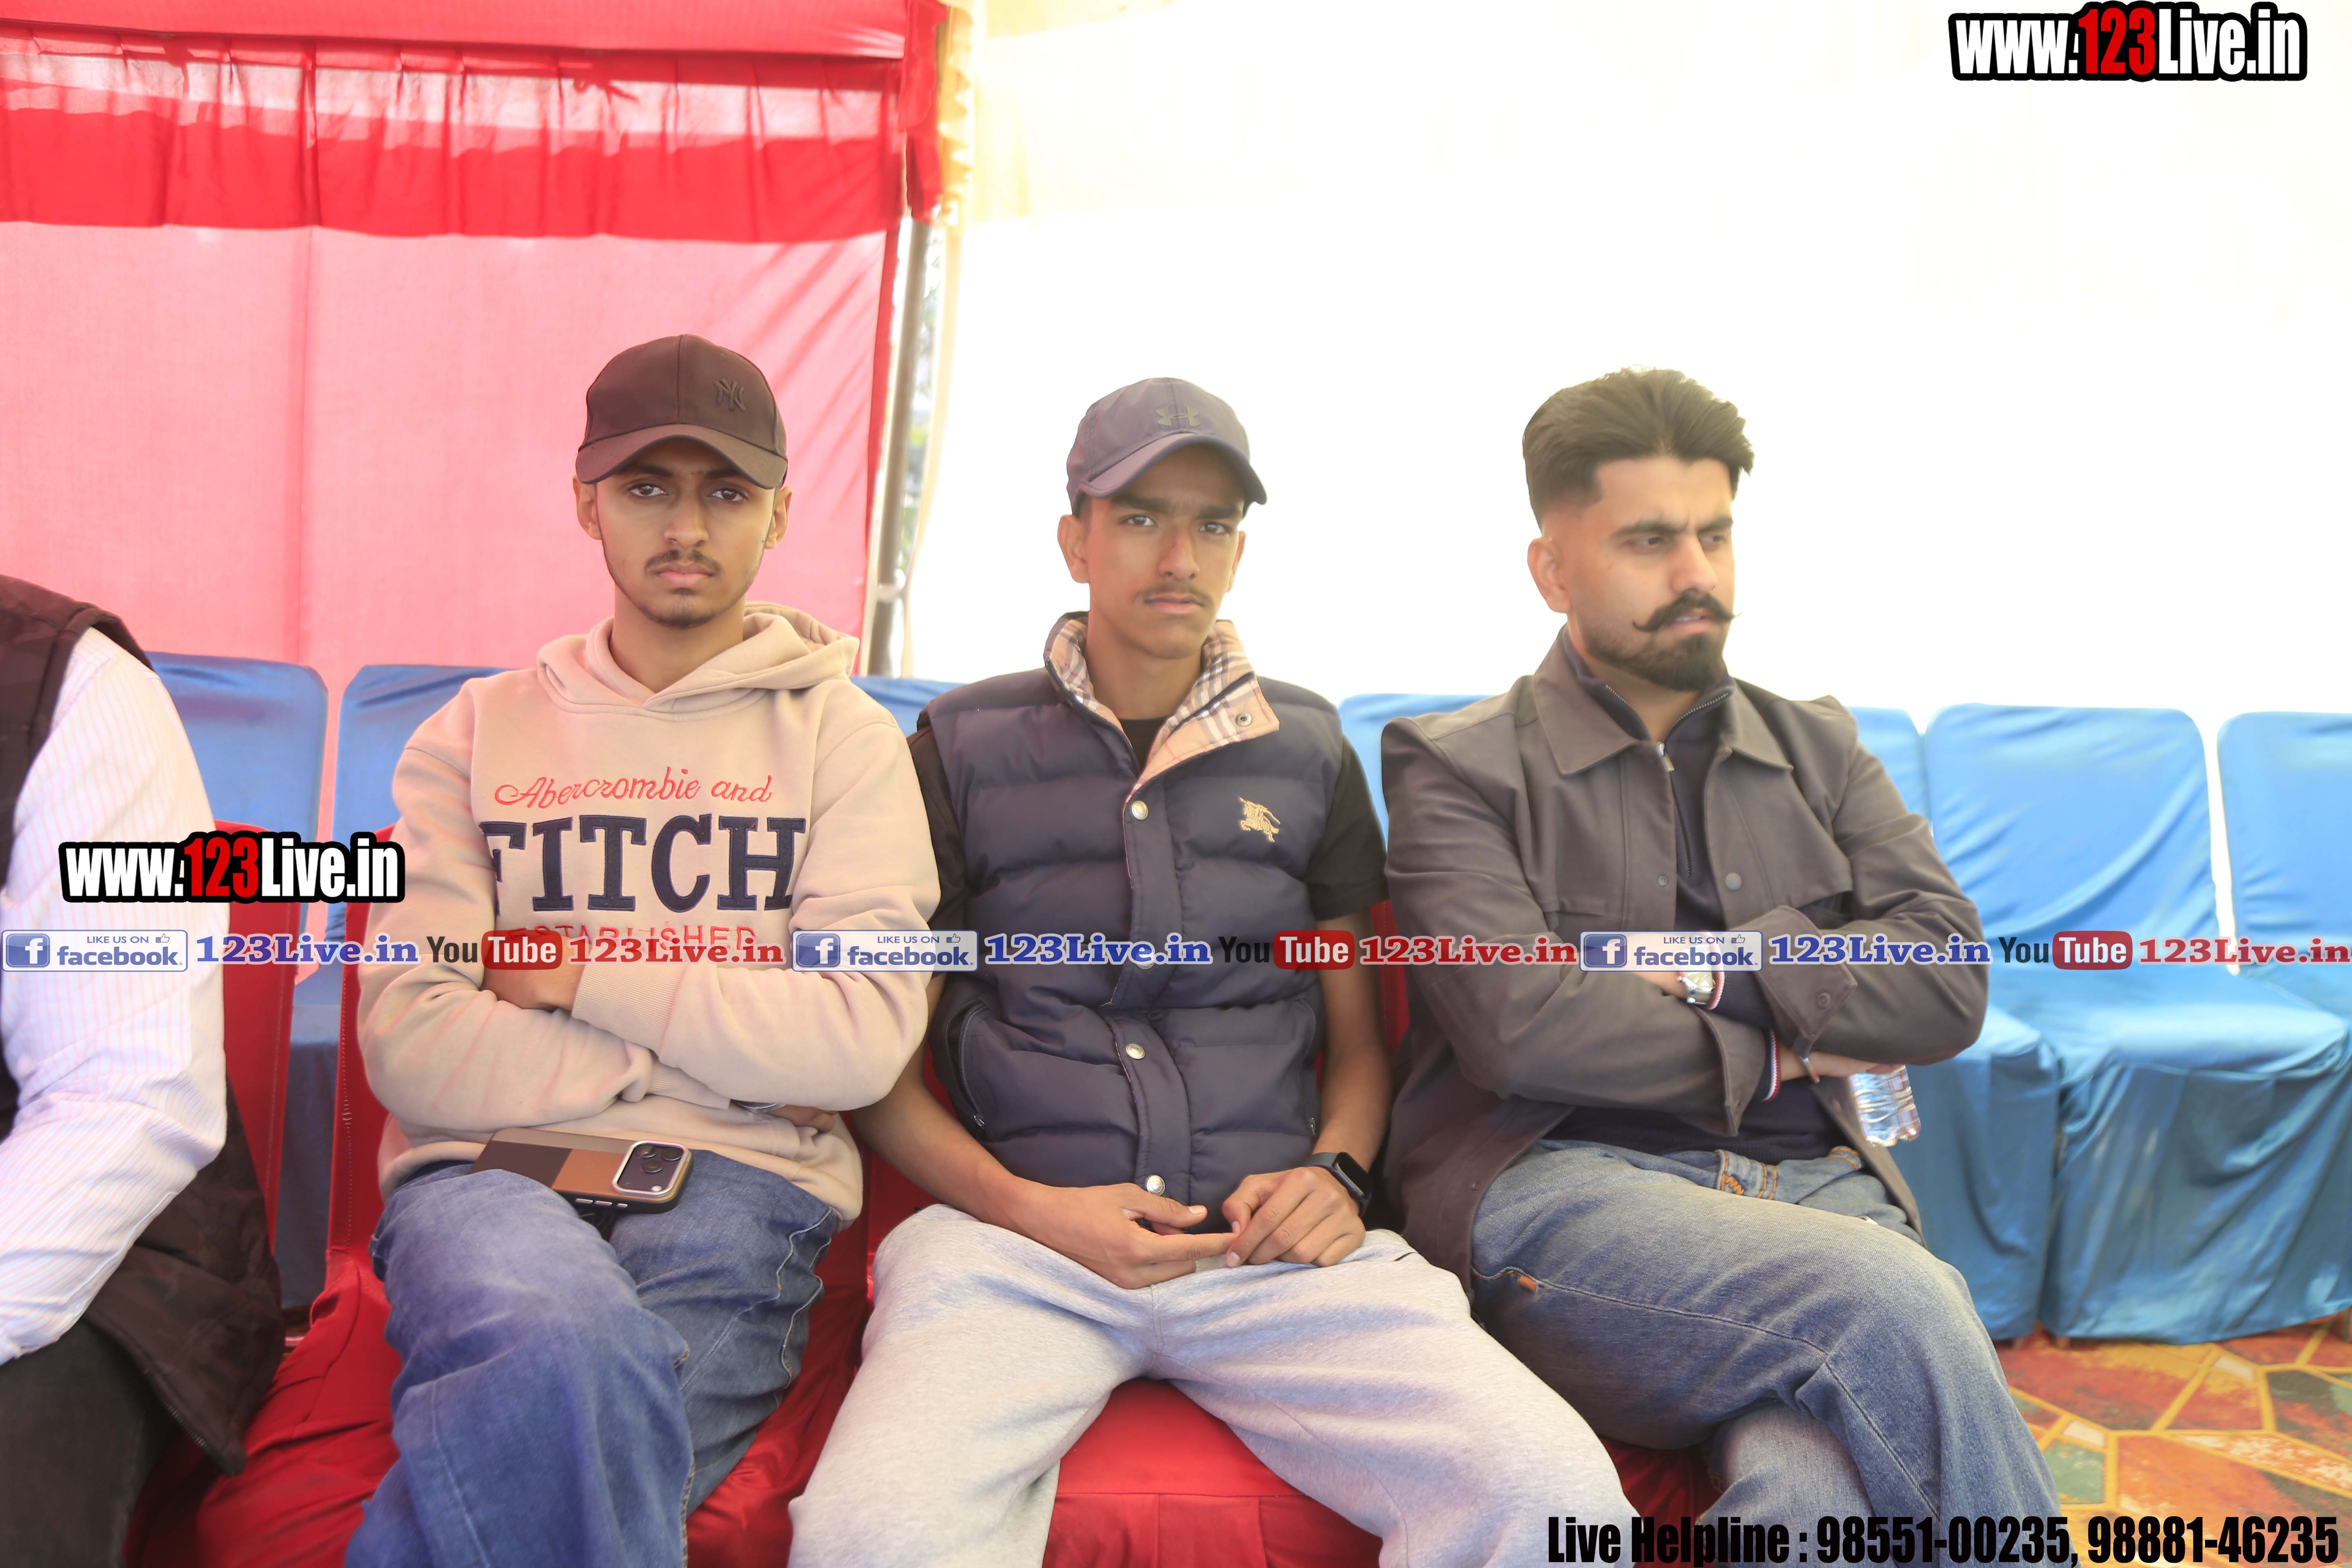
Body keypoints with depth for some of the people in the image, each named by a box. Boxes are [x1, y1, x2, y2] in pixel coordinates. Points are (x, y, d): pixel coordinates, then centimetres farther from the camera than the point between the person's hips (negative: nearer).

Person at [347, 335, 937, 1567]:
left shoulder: (842, 737, 9)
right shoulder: (480, 732, 13)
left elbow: (862, 1041, -6)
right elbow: (411, 1046, 0)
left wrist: (584, 974, -3)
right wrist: (714, 1049, -3)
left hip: (735, 1191, -1)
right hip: (490, 1174, 1)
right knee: (566, 1349, -35)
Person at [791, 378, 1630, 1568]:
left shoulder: (1306, 747, 17)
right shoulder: (963, 746, 10)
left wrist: (1335, 1171, 0)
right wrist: (1024, 1207, -7)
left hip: (1272, 1245, 2)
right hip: (1015, 1235, -1)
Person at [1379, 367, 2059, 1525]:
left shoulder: (1816, 749, 21)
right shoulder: (1457, 768, 7)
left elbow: (1949, 984, 8)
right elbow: (1519, 1026, -9)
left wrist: (1712, 967, -2)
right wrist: (1776, 1051, 3)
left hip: (1808, 1188, 3)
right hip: (1563, 1186, -2)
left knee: (1823, 1491, -31)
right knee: (1899, 1302, -30)